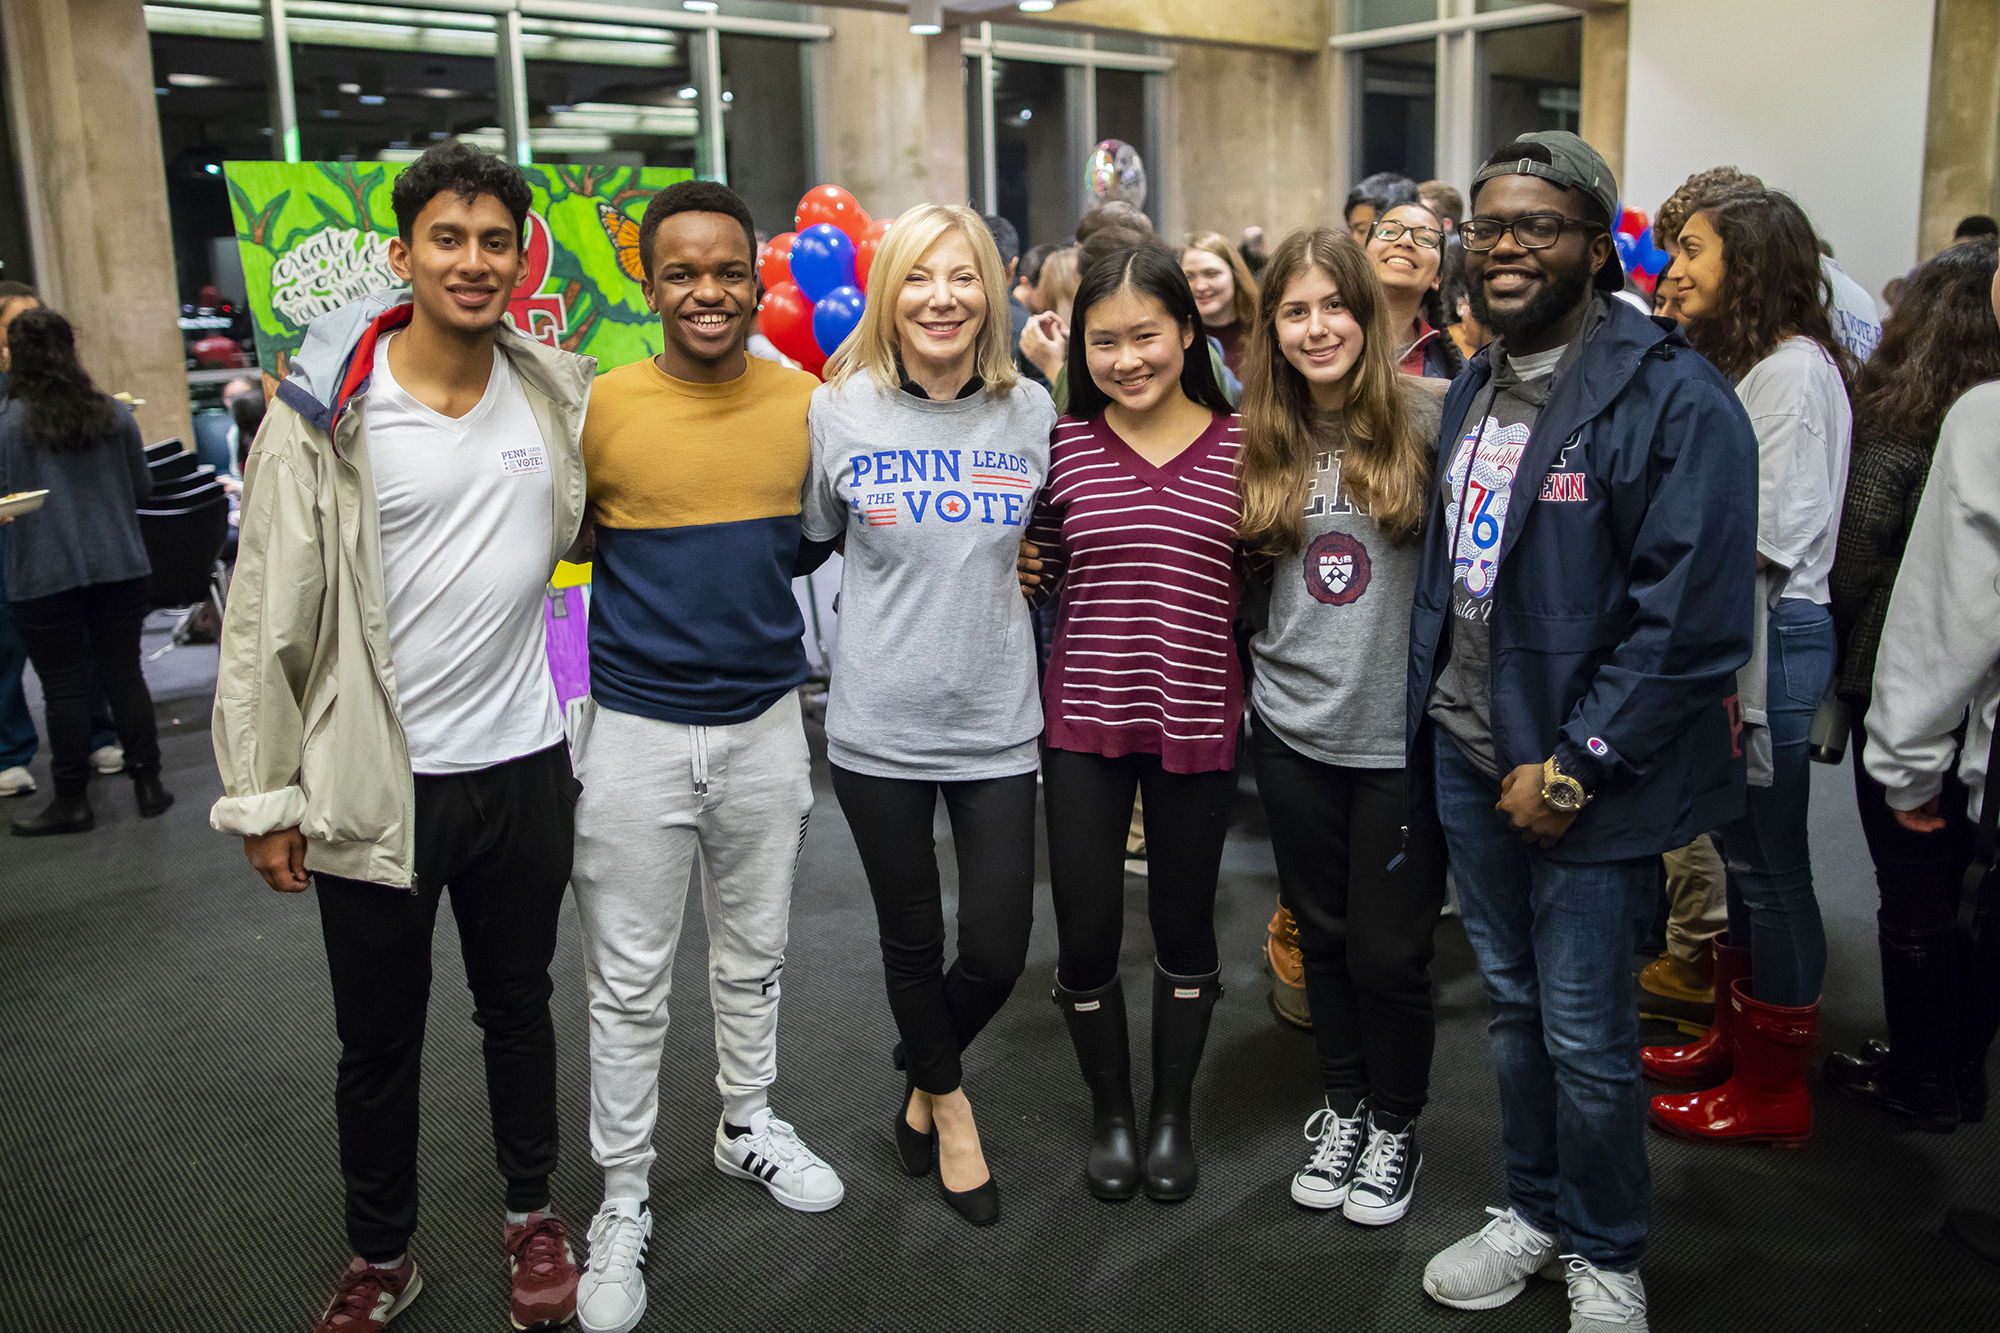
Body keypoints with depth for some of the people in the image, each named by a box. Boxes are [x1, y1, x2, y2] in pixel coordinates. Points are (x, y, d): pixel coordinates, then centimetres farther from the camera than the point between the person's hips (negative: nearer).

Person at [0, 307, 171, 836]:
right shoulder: (114, 413, 0)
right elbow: (143, 486, 9)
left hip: (44, 574, -3)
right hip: (117, 565, 3)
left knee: (63, 685, 4)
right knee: (123, 671, 11)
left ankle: (72, 799, 13)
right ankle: (147, 783, 14)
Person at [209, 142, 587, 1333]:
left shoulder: (562, 395, 0)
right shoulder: (327, 409, -9)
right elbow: (269, 613, -7)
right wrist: (264, 794, -7)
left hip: (525, 765, 3)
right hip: (375, 780, -2)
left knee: (519, 1005, 19)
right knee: (380, 1038, 13)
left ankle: (534, 1212, 40)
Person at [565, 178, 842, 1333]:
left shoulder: (806, 400, -2)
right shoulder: (600, 405, -11)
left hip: (767, 723, 3)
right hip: (636, 729, -3)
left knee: (755, 955, 20)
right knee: (631, 985, 9)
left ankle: (749, 1123, 43)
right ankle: (624, 1202, 26)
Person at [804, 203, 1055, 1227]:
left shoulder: (1033, 411, -1)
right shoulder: (839, 410, -6)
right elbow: (806, 540, 6)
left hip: (996, 722, 1)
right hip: (880, 727, -1)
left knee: (999, 949, 5)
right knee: (912, 939, 14)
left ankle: (923, 1080, 38)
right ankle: (948, 1101, 43)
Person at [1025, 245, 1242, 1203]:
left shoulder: (1239, 447, -3)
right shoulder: (1063, 446, -2)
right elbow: (1037, 572, 8)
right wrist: (1021, 572, -10)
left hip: (1196, 718, 0)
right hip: (1084, 718, 0)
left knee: (1184, 922, 14)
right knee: (1086, 932, 6)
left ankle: (1173, 1112, 36)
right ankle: (1110, 1110, 32)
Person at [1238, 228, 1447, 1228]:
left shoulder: (1424, 421, -8)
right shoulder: (1261, 439, 5)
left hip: (1401, 733, -3)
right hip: (1294, 730, 4)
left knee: (1388, 951, 5)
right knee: (1322, 936, 16)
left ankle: (1396, 1128, 30)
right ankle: (1343, 1106, 37)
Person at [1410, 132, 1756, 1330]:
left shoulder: (1671, 399, -16)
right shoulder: (1473, 390, 10)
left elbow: (1692, 617, -21)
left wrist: (1570, 769, -19)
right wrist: (1431, 717, 11)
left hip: (1582, 779, -7)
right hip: (1467, 757, 7)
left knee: (1586, 1035, 4)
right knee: (1514, 1005, 20)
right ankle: (1536, 1212, 39)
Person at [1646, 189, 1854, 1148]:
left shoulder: (1794, 368, -14)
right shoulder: (1735, 361, 18)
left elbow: (1770, 537, -18)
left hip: (1770, 637, -10)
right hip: (1724, 633, 10)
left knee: (1769, 863, 0)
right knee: (1737, 848, 17)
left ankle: (1773, 1087, 12)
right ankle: (1733, 1040, 30)